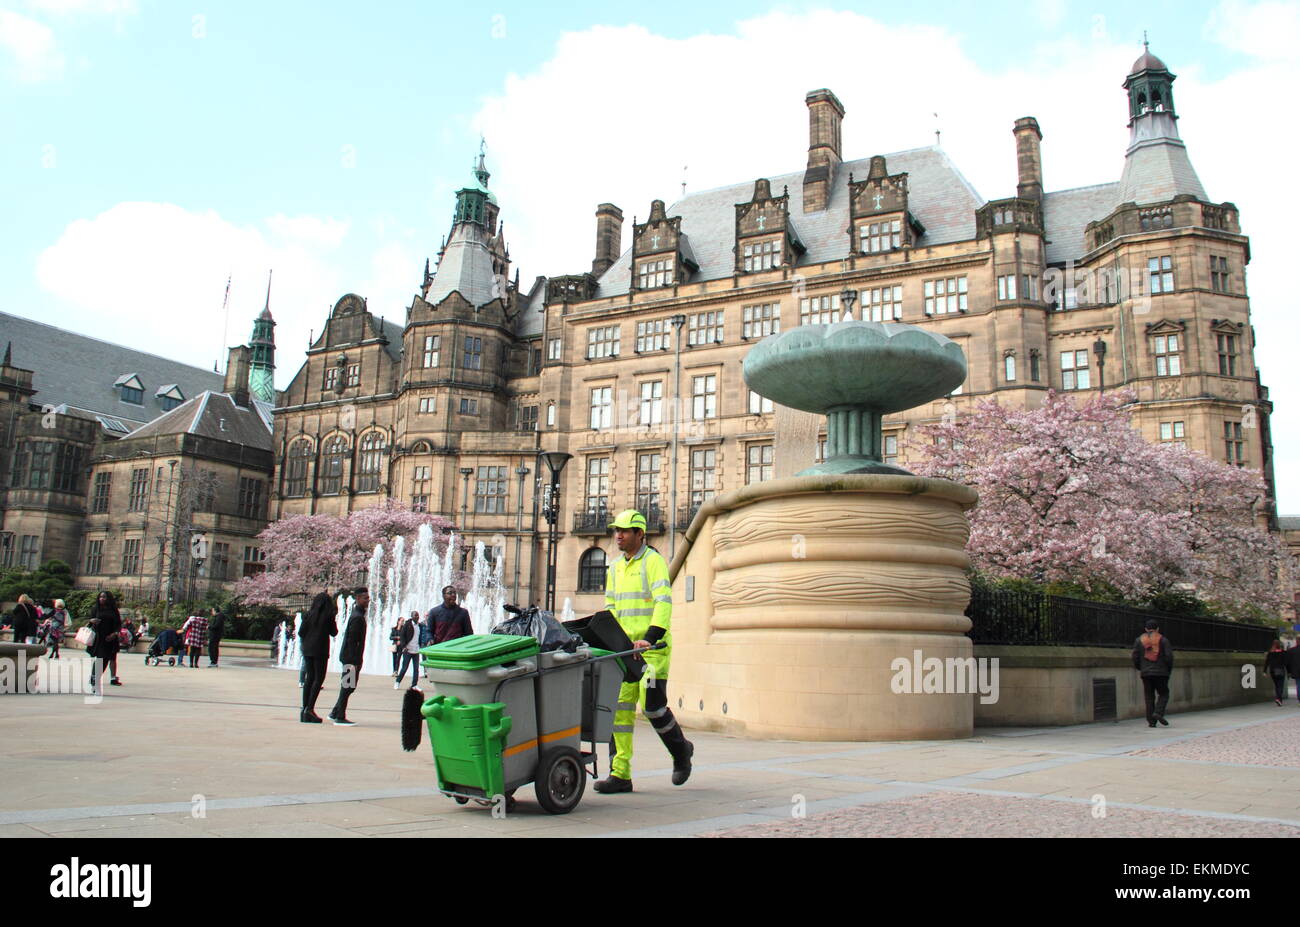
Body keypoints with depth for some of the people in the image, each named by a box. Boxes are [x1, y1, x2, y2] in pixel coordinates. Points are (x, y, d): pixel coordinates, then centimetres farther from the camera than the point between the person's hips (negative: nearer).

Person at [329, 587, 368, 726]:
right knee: (347, 687, -4)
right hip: (351, 658, -10)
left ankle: (335, 713, 21)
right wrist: (355, 662, -22)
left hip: (348, 657, 10)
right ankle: (340, 717, 1)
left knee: (348, 687, 14)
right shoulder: (357, 617, -16)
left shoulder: (358, 614, 15)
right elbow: (352, 641, -21)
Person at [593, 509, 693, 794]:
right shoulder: (615, 568, 15)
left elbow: (664, 603, -18)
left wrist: (649, 638, -28)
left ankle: (680, 749, 18)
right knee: (620, 705, 0)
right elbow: (610, 608, 18)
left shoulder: (653, 561, -7)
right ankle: (620, 773, 3)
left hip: (653, 646, -6)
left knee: (652, 703, -10)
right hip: (625, 647, 7)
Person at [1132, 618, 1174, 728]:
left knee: (1149, 697, 5)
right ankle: (1158, 713, -16)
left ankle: (1151, 721, 1)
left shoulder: (1139, 640, 7)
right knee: (1163, 694, 7)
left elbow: (1135, 657, 4)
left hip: (1146, 673, 2)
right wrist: (1169, 669, 9)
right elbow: (1169, 656, -5)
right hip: (1161, 673, -2)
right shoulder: (1163, 639, 1)